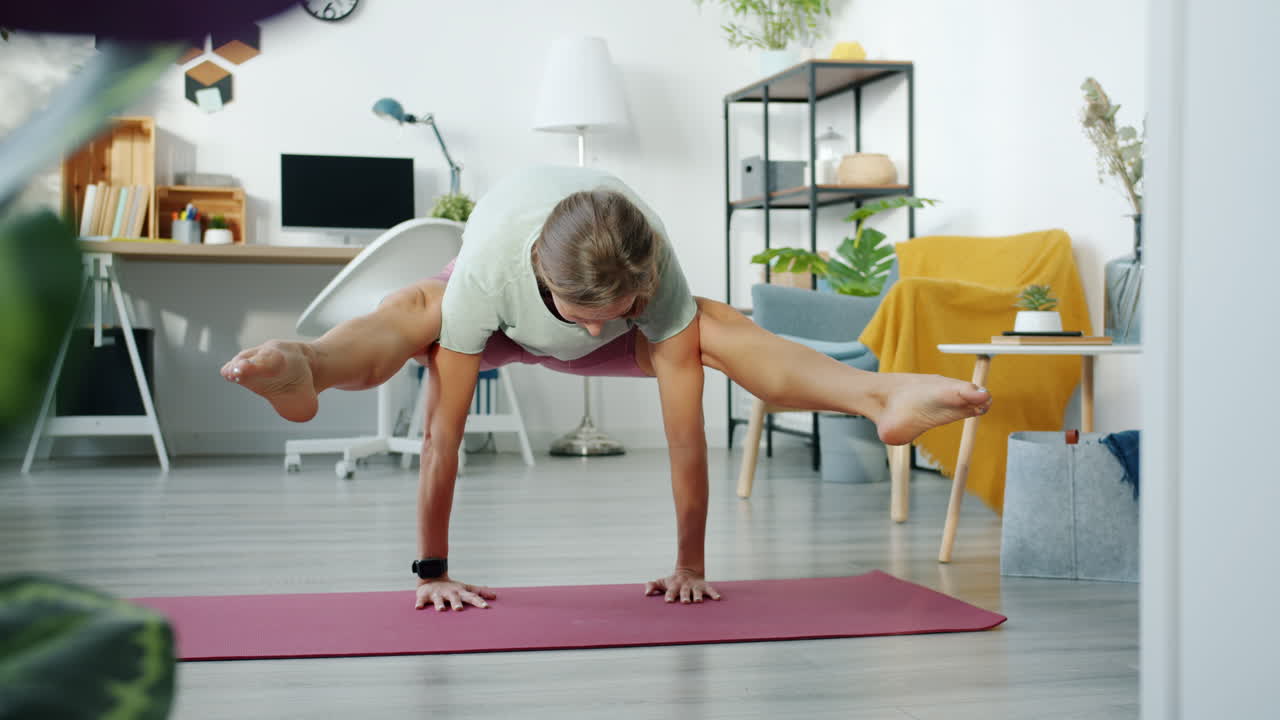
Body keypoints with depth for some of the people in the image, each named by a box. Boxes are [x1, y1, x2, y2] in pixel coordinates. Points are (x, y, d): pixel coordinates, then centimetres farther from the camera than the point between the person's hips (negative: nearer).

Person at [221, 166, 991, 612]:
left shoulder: (661, 277, -39)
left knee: (727, 330, -29)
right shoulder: (487, 265, -42)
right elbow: (445, 430, -37)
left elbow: (685, 430, -33)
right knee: (409, 313, -36)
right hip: (500, 322, -1)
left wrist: (690, 565, -27)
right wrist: (433, 570, -32)